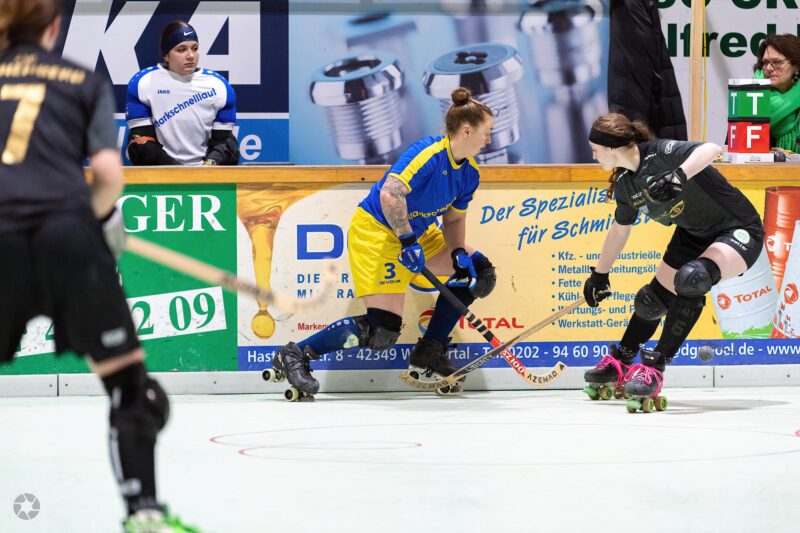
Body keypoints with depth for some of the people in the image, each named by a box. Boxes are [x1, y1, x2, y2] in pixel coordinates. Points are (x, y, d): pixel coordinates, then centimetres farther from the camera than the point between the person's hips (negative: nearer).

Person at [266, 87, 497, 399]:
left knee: (477, 272, 7)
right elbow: (390, 194, -30)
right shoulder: (429, 153, -23)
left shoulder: (470, 173, 5)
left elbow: (454, 219, 15)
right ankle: (295, 356, -10)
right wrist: (409, 242, -28)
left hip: (416, 233, 10)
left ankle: (430, 351, 12)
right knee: (381, 331, -19)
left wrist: (459, 252, -4)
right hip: (377, 231, -10)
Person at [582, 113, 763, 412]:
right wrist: (599, 275, 26)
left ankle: (655, 368, -26)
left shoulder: (659, 154, -25)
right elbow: (619, 230, 19)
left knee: (691, 279, -33)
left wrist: (679, 176, -55)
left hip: (739, 231, -9)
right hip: (694, 235, 9)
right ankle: (619, 364, 33)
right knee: (654, 297, 9)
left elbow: (711, 149, -41)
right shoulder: (625, 184, 2)